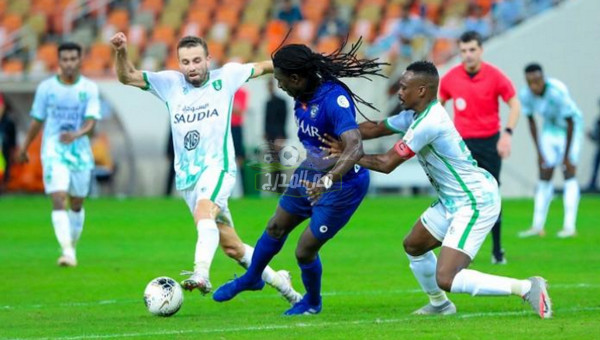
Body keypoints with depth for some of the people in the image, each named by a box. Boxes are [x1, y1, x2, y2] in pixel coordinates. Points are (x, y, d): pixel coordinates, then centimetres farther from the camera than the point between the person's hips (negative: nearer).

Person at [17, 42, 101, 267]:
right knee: (58, 200, -16)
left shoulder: (89, 88, -2)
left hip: (80, 153, 1)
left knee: (77, 204, 12)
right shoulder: (46, 88, -1)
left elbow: (91, 121, -11)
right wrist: (24, 148, 15)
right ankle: (67, 251, -23)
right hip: (54, 153, -1)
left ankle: (72, 247, 32)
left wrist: (76, 135, -31)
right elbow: (37, 120, 10)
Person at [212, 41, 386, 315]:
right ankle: (252, 278, 49)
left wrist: (328, 180, -56)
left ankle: (312, 302, 30)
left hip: (342, 184, -8)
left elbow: (354, 148, -44)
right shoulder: (303, 94, -9)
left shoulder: (334, 99, -34)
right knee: (276, 228, 22)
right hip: (312, 174, 8)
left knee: (304, 251, -1)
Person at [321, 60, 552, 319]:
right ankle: (439, 305, 42)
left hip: (475, 204, -11)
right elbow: (375, 127, 21)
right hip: (454, 201, 11)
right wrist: (341, 140, 11)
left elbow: (386, 164, -16)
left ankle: (527, 288, -15)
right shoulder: (416, 115, 8)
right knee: (413, 245, 25)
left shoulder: (429, 123, -23)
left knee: (445, 279, -17)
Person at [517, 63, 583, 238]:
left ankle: (569, 226, -16)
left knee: (569, 173, -13)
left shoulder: (558, 92, -34)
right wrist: (539, 152, -3)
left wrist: (567, 155, -19)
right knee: (544, 176, 2)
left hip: (571, 129, -5)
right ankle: (538, 226, 5)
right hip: (550, 129, 5)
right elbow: (531, 122, -4)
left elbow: (570, 123, -25)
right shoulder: (525, 94, -18)